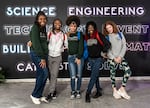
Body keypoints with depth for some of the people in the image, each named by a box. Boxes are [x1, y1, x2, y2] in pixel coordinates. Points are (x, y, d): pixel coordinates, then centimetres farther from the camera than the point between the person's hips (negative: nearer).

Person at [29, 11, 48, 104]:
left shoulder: (43, 29, 14)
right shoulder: (35, 28, -9)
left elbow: (44, 43, 13)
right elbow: (36, 44, -16)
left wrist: (44, 57, 5)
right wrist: (42, 58, -17)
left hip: (43, 54, 8)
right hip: (36, 54, -8)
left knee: (40, 75, 9)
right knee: (44, 73, -12)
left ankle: (39, 95, 19)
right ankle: (35, 95, 2)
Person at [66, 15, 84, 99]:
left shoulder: (79, 34, 1)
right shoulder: (67, 35, 7)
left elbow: (81, 46, -4)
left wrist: (79, 57, -8)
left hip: (79, 56, 0)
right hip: (71, 57, 1)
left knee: (79, 75, 5)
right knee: (73, 76, -2)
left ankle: (78, 91, 20)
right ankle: (73, 91, 14)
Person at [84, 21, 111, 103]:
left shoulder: (99, 35, -11)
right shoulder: (86, 37, 4)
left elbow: (108, 44, -15)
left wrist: (103, 52, -6)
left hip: (98, 59, -5)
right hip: (90, 59, 5)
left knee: (93, 76, -7)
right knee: (96, 76, 14)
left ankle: (88, 93, -3)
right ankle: (99, 91, 25)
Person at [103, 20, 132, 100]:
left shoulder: (120, 34, 5)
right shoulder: (106, 37, 0)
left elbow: (124, 46, 1)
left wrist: (120, 56, -8)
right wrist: (114, 58, -10)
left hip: (120, 57, 2)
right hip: (112, 58, -2)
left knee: (128, 71, -12)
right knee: (113, 74, 3)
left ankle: (122, 89, 2)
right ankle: (114, 91, 18)